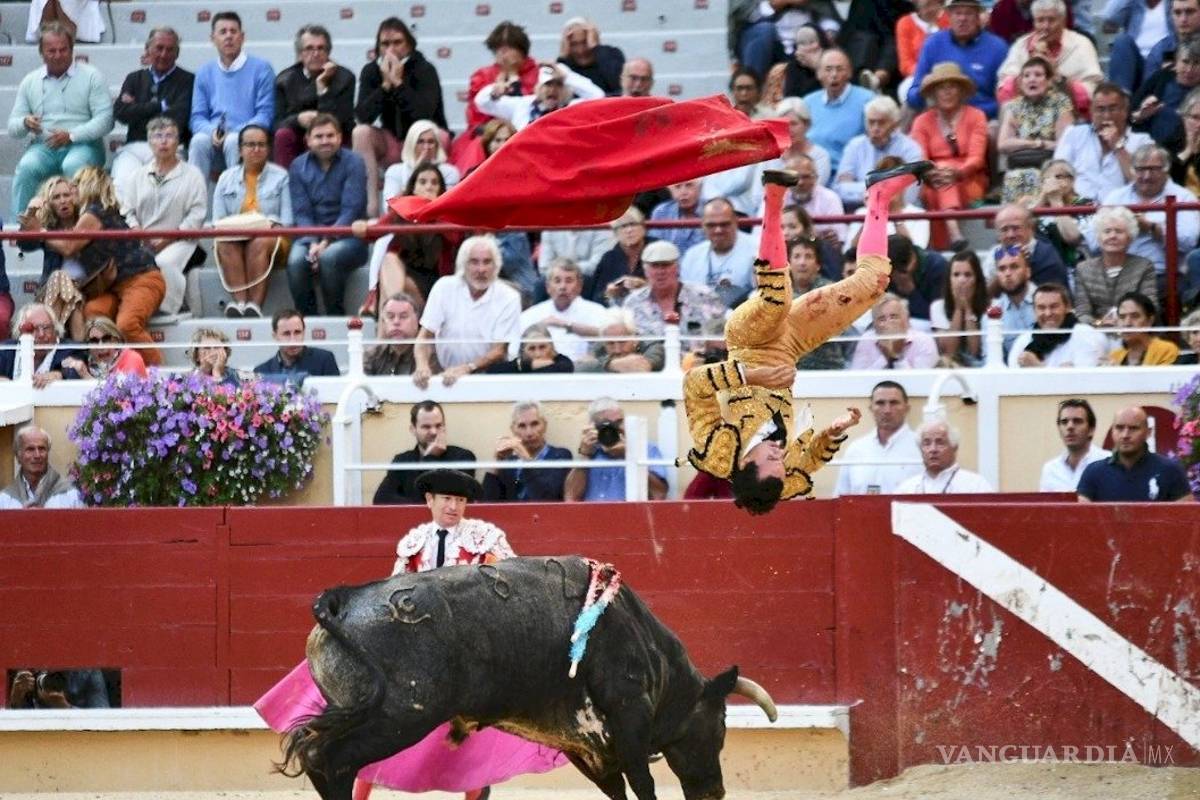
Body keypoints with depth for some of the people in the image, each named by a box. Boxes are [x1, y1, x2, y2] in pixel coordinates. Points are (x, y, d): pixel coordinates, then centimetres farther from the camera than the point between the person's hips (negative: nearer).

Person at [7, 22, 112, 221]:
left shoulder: (91, 76, 4)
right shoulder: (30, 81, 15)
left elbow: (105, 119, -5)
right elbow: (12, 128, 15)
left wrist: (71, 136, -17)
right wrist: (25, 123, -11)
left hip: (83, 145, -3)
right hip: (43, 147, 3)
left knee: (74, 166, -37)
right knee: (26, 168, -30)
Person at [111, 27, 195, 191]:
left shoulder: (187, 81, 10)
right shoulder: (135, 78, 22)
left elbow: (178, 116, -5)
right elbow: (120, 112, 6)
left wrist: (138, 110, 4)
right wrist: (160, 106, 1)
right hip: (134, 147, 3)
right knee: (122, 181, -28)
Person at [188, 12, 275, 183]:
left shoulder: (261, 69, 5)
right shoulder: (205, 72, 17)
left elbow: (265, 115, -3)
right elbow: (198, 118, 13)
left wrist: (235, 132, -17)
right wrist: (212, 131, -11)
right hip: (214, 141, 3)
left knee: (234, 142, -36)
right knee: (200, 140, -31)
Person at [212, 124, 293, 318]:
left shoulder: (281, 177, 12)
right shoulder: (226, 178, 19)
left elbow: (287, 220, 2)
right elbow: (217, 220, 10)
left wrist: (272, 224, -18)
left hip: (271, 238, -2)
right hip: (234, 238, 2)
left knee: (260, 243, -38)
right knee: (226, 244, -34)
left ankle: (255, 304, -49)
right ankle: (240, 301, -48)